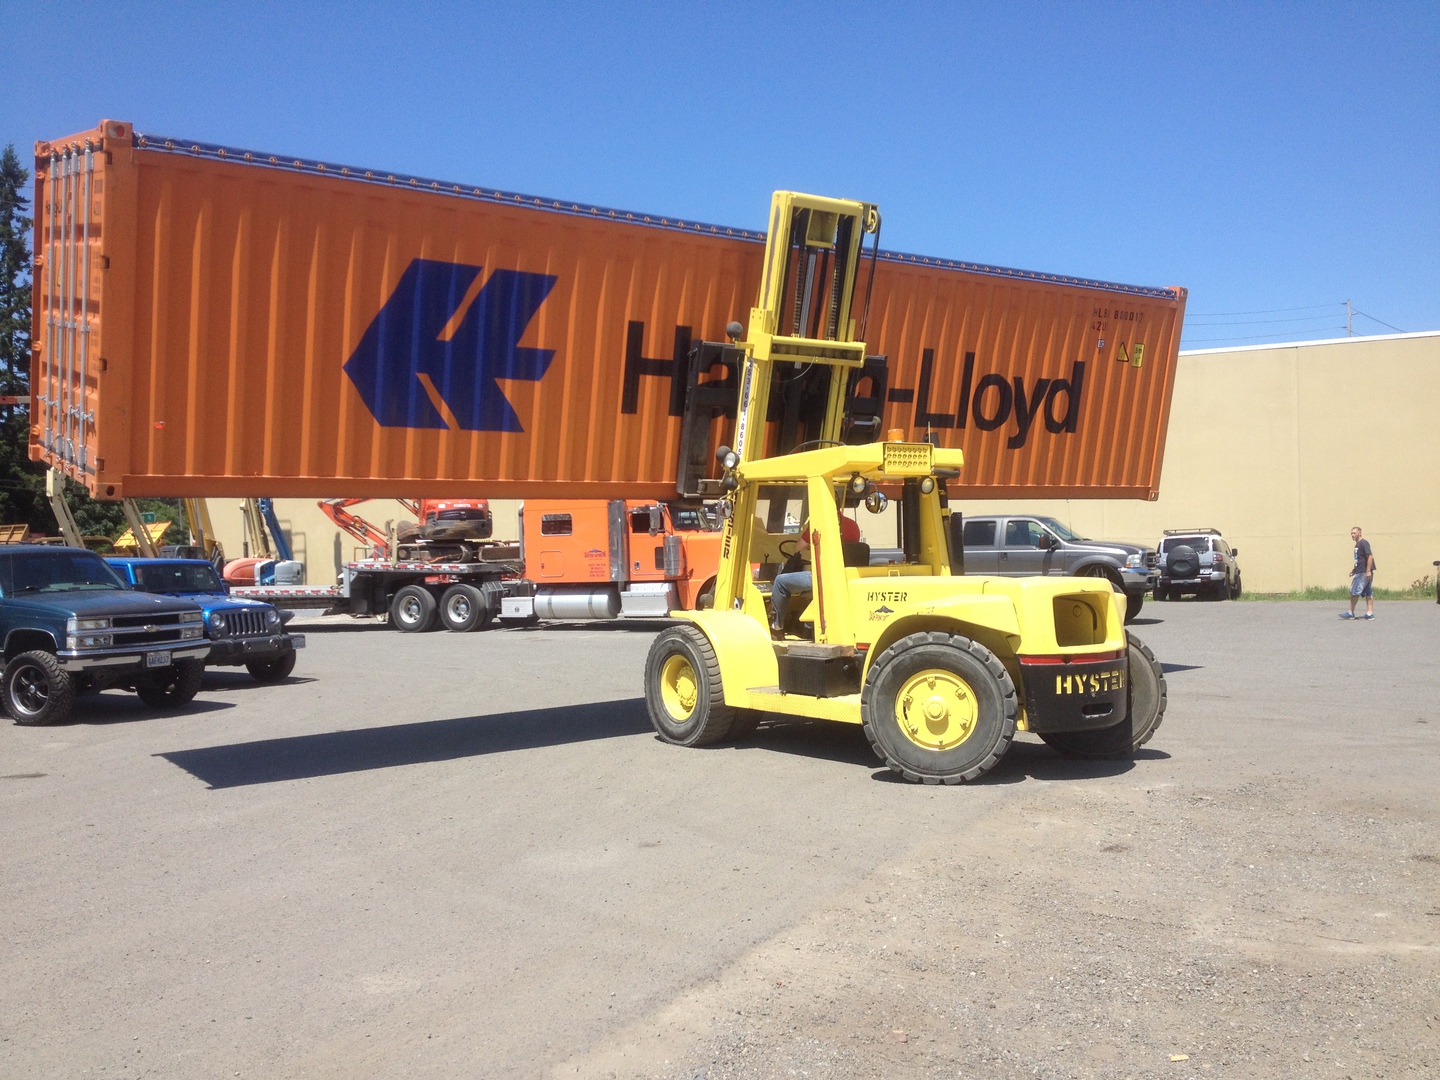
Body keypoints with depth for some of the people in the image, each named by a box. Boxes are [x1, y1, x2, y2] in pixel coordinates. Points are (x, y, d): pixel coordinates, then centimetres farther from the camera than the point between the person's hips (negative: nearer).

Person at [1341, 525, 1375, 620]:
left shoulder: (1364, 543, -12)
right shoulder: (1358, 544, 18)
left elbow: (1370, 556, -19)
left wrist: (1368, 571, -22)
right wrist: (1354, 569, 19)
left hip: (1363, 573, -10)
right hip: (1360, 572, 10)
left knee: (1354, 592, -6)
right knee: (1368, 593, 7)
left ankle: (1351, 613, -1)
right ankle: (1370, 613, 7)